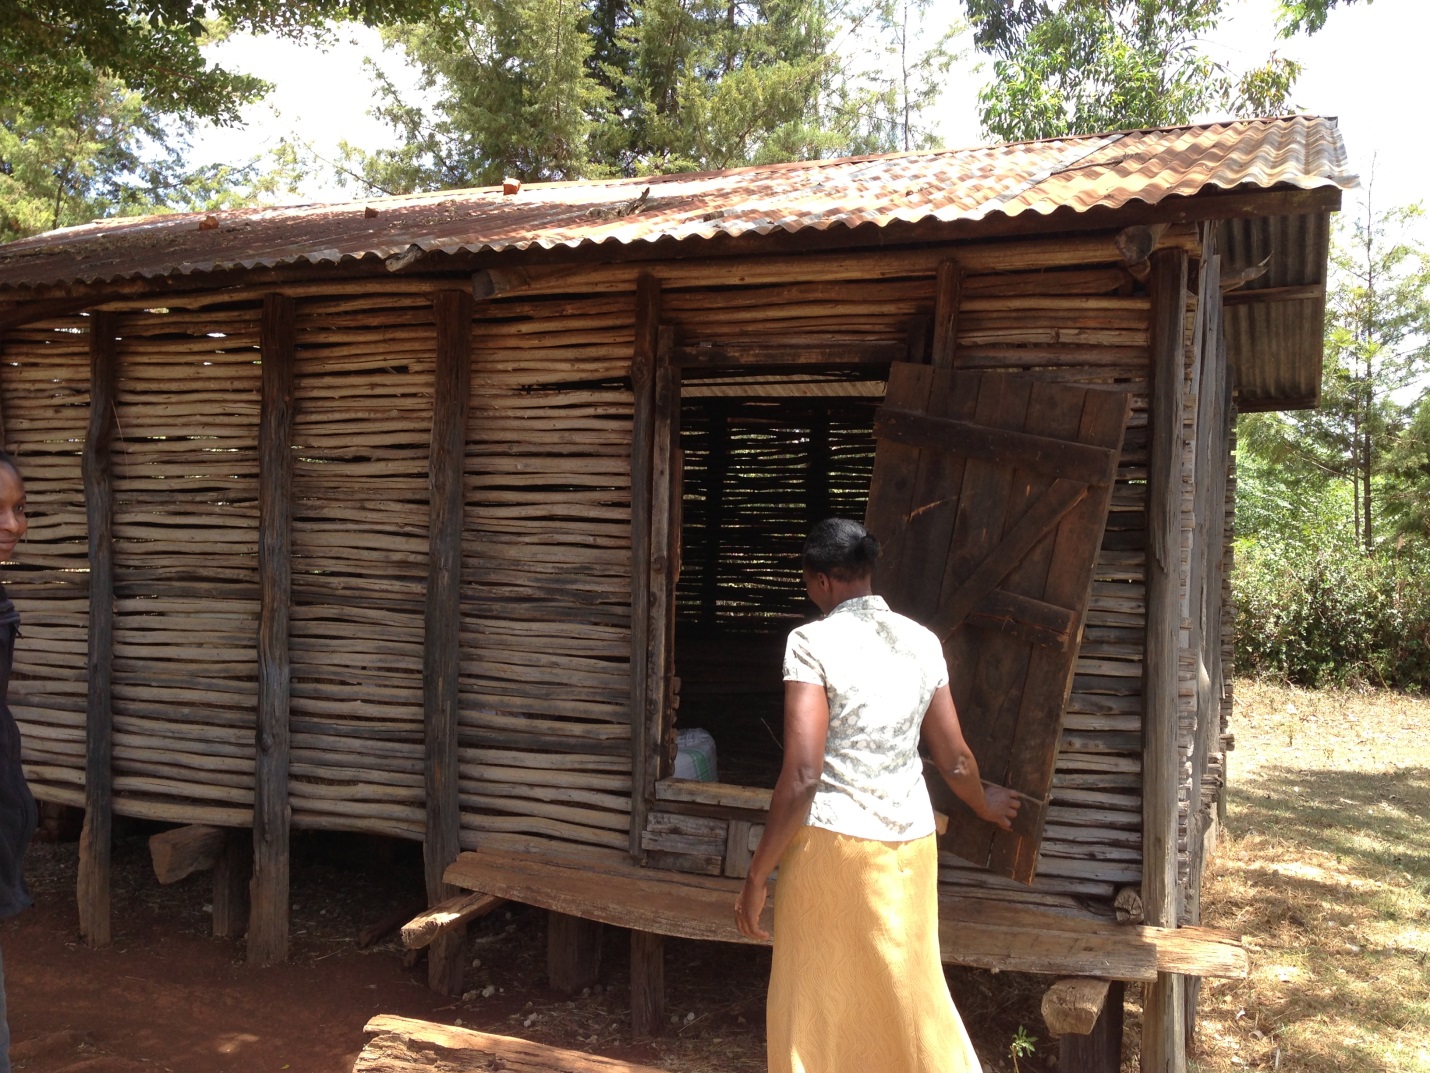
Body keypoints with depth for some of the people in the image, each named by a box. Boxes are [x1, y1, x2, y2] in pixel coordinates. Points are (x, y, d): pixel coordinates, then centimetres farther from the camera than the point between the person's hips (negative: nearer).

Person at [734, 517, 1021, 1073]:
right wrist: (986, 805, 32)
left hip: (832, 842, -5)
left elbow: (802, 774, -19)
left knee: (813, 1010, 10)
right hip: (910, 843, 5)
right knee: (914, 996, 20)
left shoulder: (813, 642, -12)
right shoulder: (922, 642, 4)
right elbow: (955, 761, 10)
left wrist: (756, 875, -11)